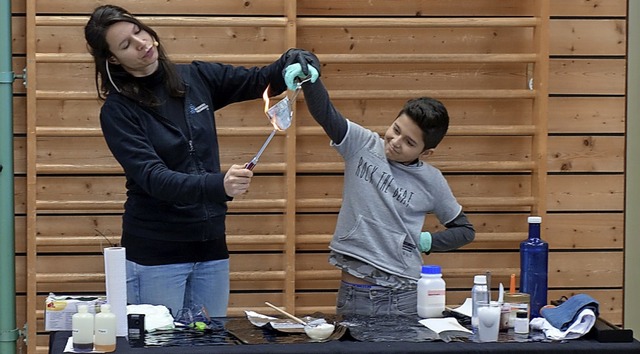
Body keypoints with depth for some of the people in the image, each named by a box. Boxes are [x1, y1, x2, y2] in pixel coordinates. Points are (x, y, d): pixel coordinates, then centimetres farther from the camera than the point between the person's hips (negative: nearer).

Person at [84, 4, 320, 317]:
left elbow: (261, 80, 11)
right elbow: (153, 177, -21)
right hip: (156, 253, -4)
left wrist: (292, 62, -12)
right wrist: (217, 185, -37)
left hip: (210, 245, 4)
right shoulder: (118, 111, -10)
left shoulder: (197, 79, 3)